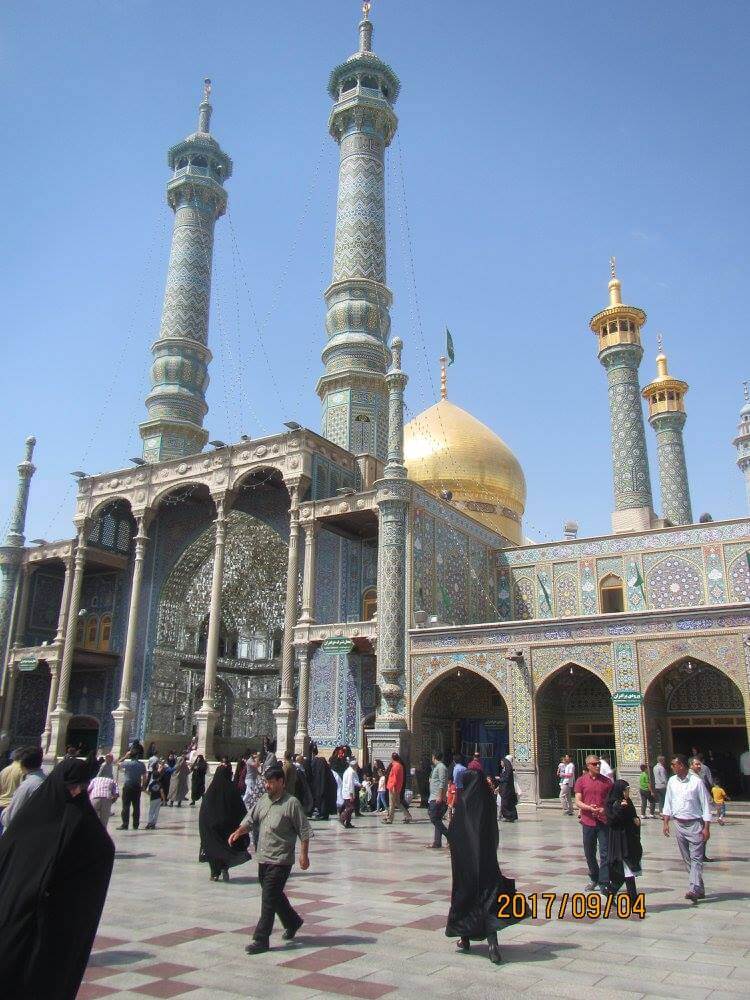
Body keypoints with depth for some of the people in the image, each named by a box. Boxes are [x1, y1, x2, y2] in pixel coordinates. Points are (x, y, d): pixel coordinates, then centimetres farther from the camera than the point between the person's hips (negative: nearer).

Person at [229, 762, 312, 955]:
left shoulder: (291, 803, -12)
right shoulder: (263, 801, 8)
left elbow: (304, 831, -10)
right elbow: (250, 819, 11)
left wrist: (304, 854, -13)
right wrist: (238, 832, -8)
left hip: (280, 861, -7)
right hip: (263, 858, 7)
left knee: (269, 899, -6)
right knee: (275, 895, 19)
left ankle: (261, 940, 2)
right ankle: (293, 921, 40)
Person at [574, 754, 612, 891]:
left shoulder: (606, 781, 4)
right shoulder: (581, 781, 1)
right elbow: (578, 801, -1)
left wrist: (605, 809, -11)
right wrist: (589, 808, -19)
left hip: (603, 822, 0)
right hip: (588, 822, 1)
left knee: (605, 853, -4)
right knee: (589, 853, 11)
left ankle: (603, 883, 2)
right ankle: (594, 879, 29)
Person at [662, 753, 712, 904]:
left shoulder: (697, 782, -10)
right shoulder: (672, 781, 5)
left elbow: (706, 805, -8)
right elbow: (668, 803, 11)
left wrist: (706, 828, -11)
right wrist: (666, 823, 5)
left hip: (694, 824, -6)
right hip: (679, 824, 6)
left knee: (696, 858, -9)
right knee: (687, 859, 10)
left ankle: (694, 889, -15)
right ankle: (699, 889, 19)